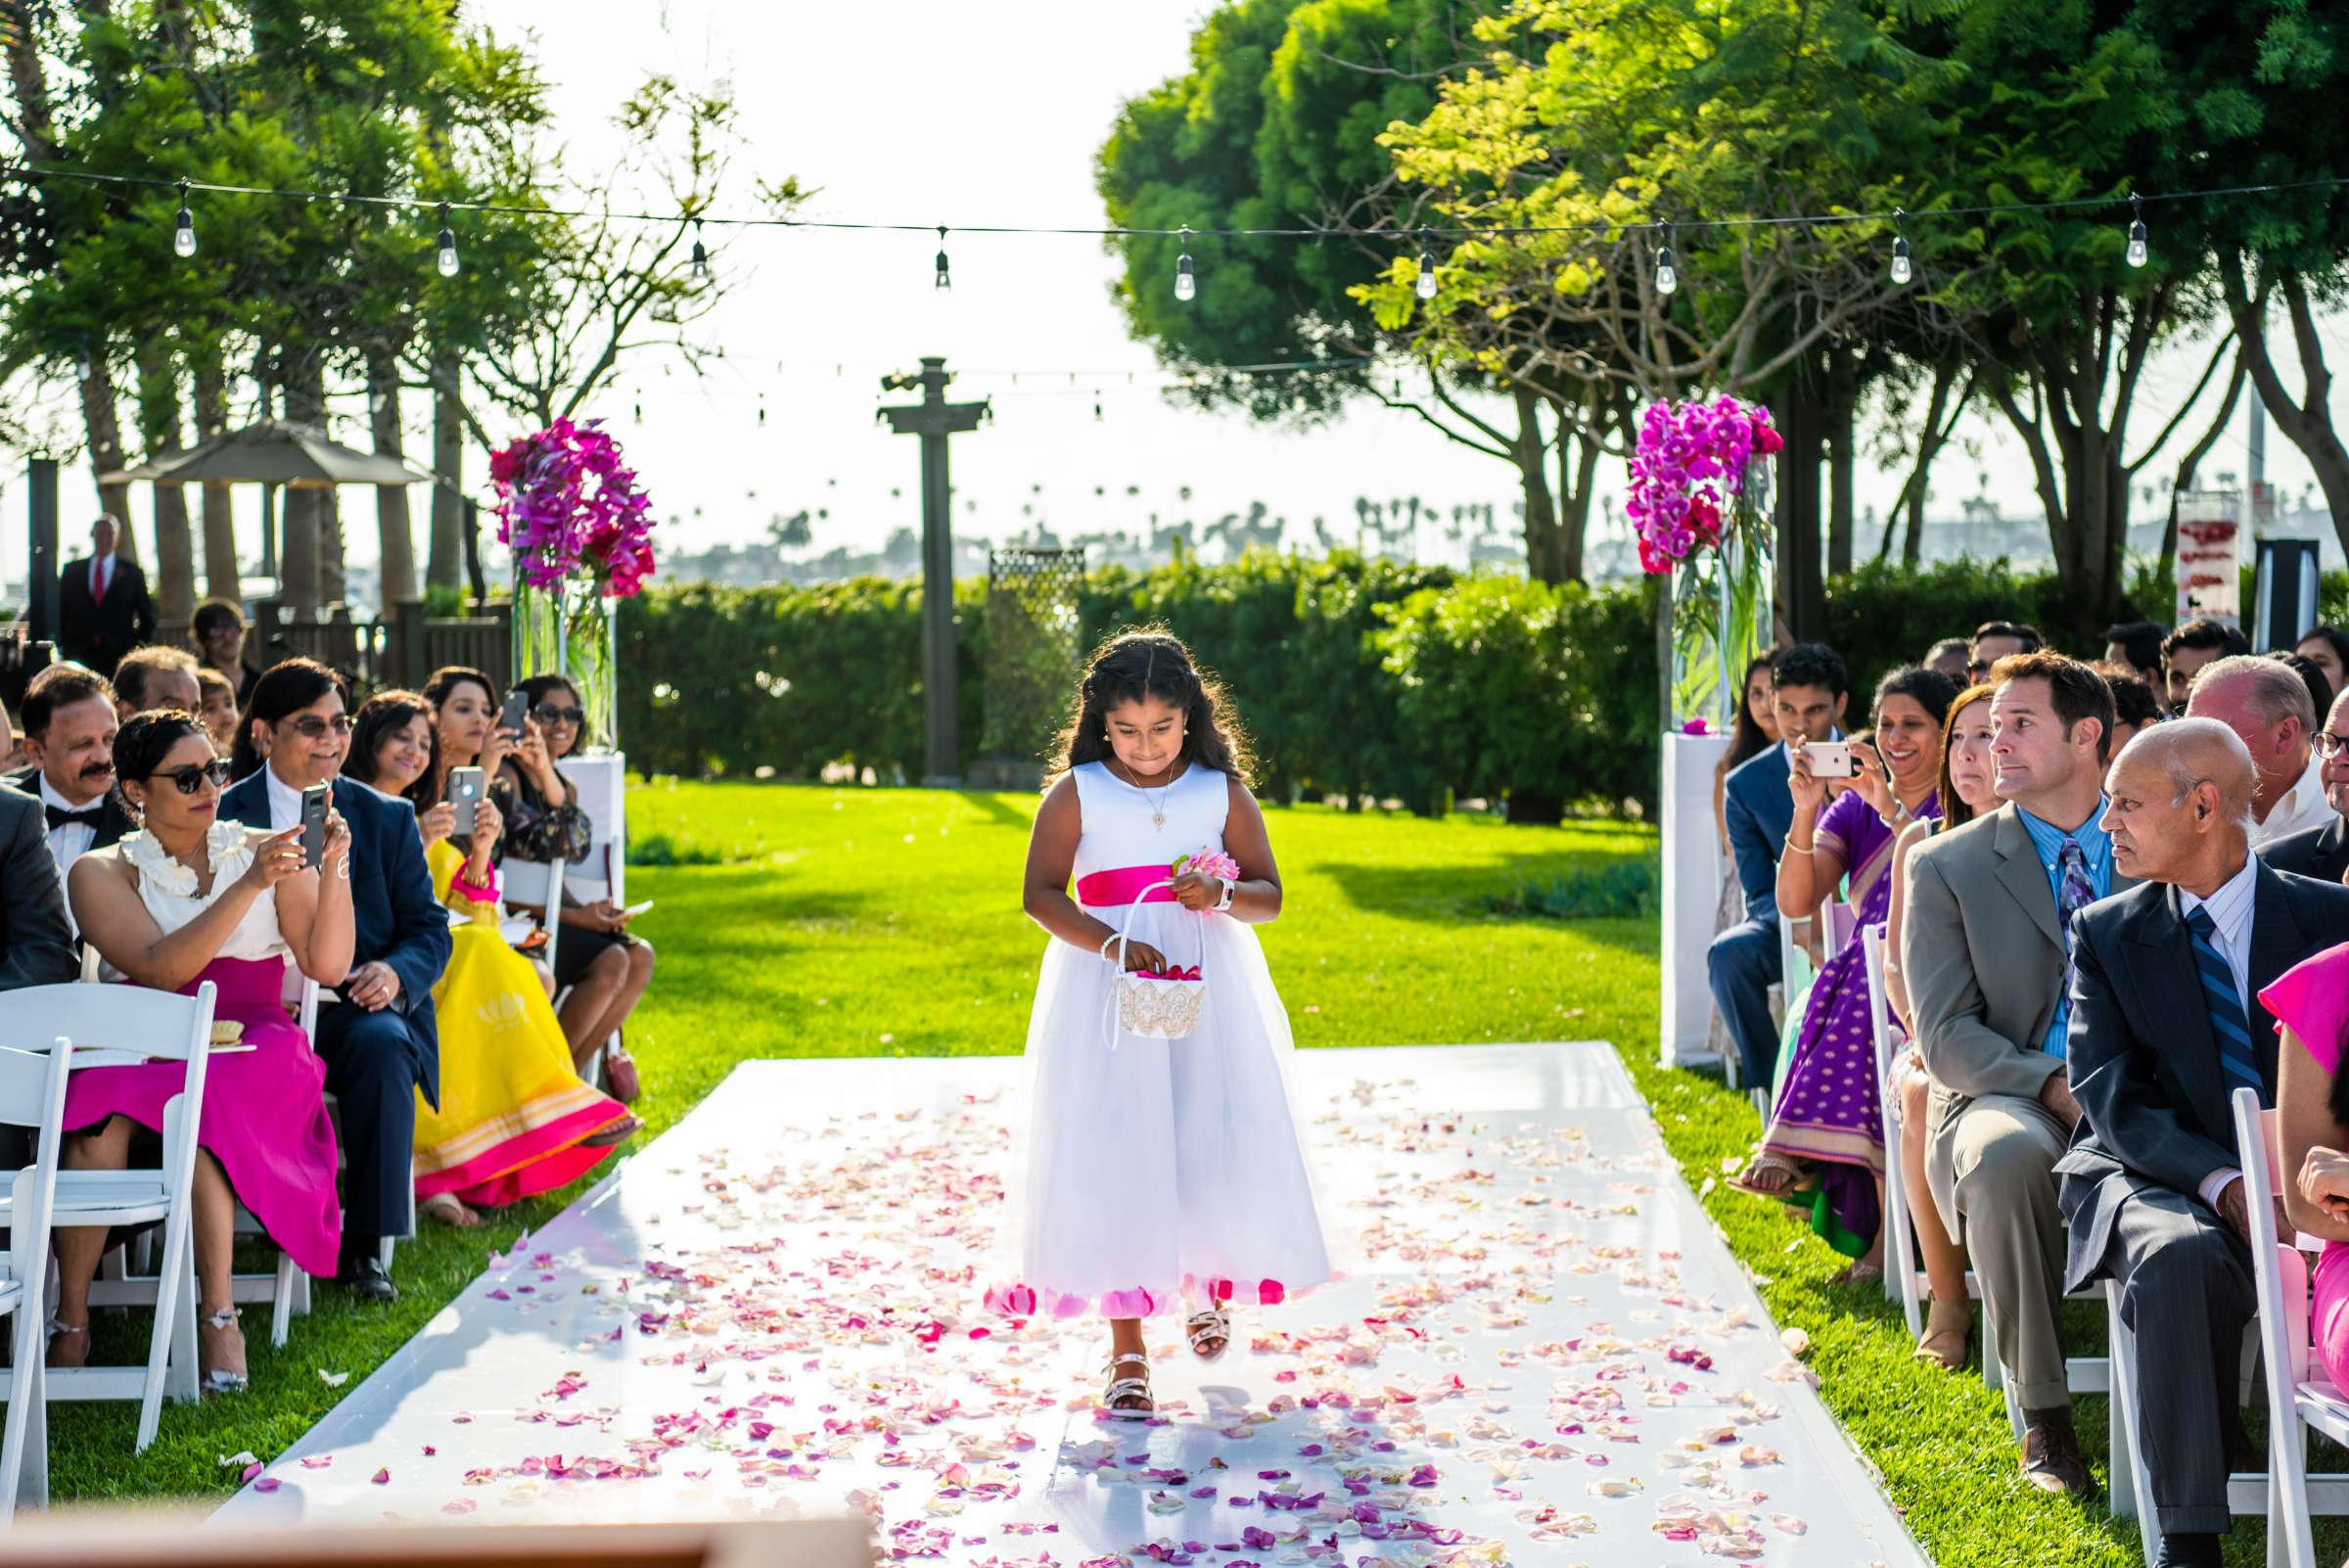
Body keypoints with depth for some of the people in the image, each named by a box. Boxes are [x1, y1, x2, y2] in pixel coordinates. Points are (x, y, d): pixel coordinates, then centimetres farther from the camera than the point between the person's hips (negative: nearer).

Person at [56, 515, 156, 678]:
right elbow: (60, 613, 15)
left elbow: (147, 620, 11)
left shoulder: (132, 573, 8)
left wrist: (137, 651, 2)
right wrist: (62, 646, 6)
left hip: (119, 658, -1)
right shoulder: (71, 570, 12)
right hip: (78, 657, 1)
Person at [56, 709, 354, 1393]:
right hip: (136, 1047, 0)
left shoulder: (267, 852, 12)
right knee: (101, 1113, -34)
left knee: (198, 1101, -35)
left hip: (249, 1047, 0)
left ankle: (217, 1314, -32)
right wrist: (248, 888, -18)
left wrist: (334, 871, -11)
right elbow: (161, 969, -11)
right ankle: (71, 1321, -27)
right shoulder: (103, 872, 8)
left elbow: (328, 965, 2)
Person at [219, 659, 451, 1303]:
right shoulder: (223, 816, 9)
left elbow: (428, 927, 11)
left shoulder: (386, 818, 13)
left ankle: (363, 1248, -24)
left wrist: (395, 971, -12)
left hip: (356, 1007, 1)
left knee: (383, 1045, -34)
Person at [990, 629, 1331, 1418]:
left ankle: (1206, 1281, 35)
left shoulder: (1222, 792, 4)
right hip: (1106, 996, -1)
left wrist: (1224, 895, -17)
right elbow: (1039, 893, -5)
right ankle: (1126, 1346, 1)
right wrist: (1113, 945, -20)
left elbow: (1269, 894, 6)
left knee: (1214, 1145, 3)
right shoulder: (1076, 793, -1)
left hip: (1208, 994, 2)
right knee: (1112, 1158, -5)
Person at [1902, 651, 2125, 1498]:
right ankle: (2045, 1418, -24)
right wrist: (2052, 1083, -17)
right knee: (2004, 1157, -38)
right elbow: (1945, 1034, 0)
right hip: (2007, 1097, -1)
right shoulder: (1947, 865, 9)